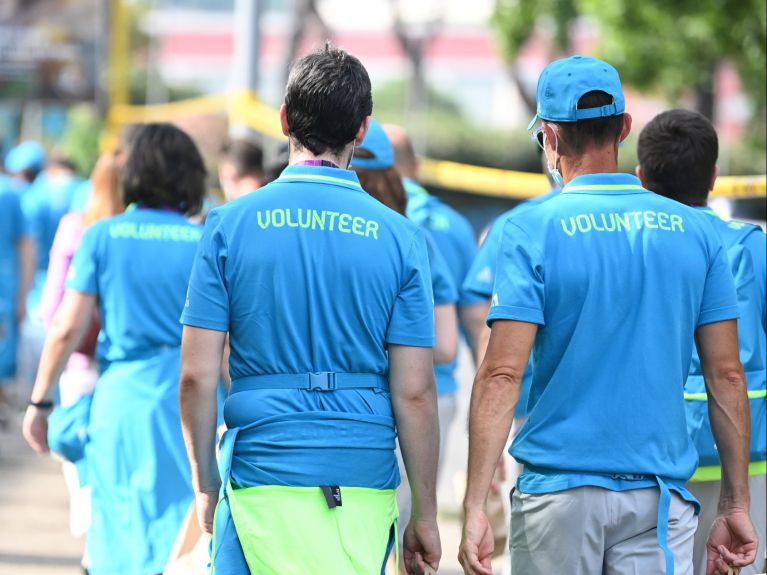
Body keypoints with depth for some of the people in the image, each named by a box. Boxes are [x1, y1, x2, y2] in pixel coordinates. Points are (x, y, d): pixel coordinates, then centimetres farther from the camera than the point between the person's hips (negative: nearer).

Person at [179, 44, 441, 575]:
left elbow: (198, 376, -2)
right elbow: (414, 393, -2)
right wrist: (425, 513, 6)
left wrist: (205, 484, 11)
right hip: (365, 485, 1)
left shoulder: (230, 225, 0)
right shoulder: (399, 237, 0)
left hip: (262, 479, -1)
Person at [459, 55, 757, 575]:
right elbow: (727, 375, 4)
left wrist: (474, 507, -13)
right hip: (661, 493, 2)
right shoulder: (695, 232, 3)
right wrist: (736, 505, 10)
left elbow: (502, 374, -12)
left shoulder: (531, 230, -6)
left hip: (560, 487, -2)